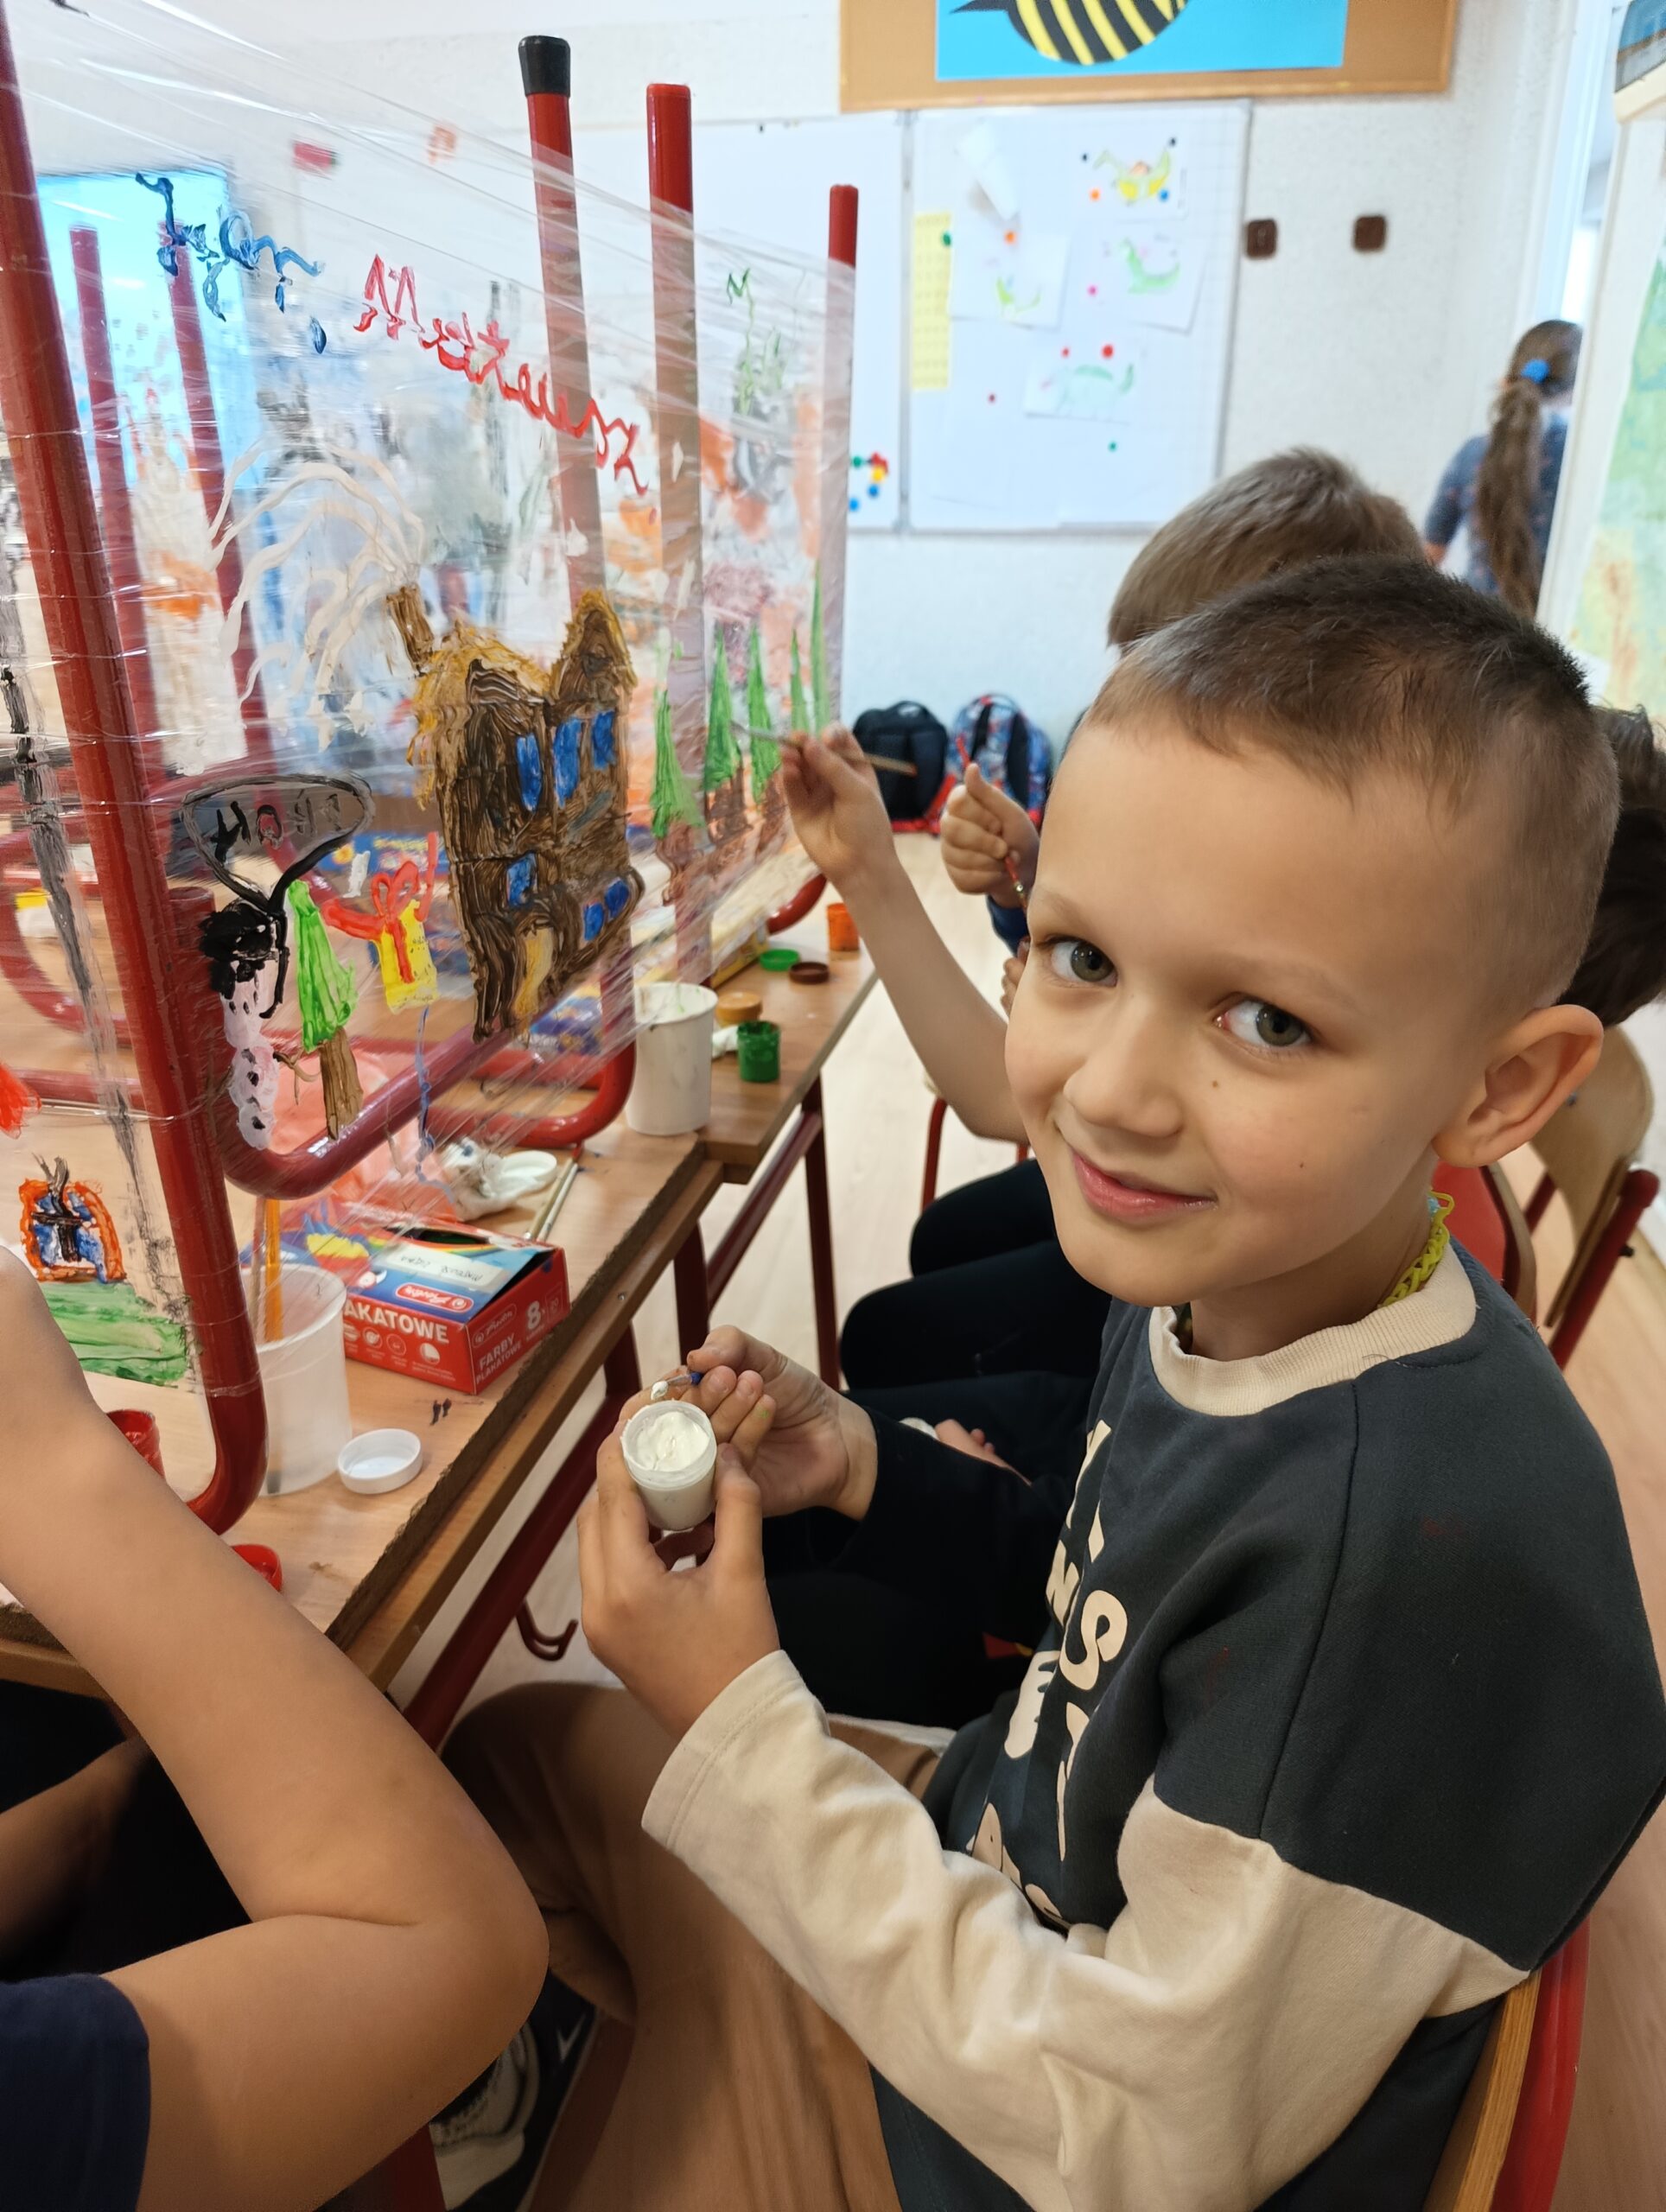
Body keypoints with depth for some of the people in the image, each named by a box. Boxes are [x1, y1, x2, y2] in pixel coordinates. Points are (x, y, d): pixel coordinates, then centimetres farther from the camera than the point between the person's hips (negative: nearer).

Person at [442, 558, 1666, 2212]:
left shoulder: (1433, 1547, -37)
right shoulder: (1212, 1287, -12)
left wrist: (737, 1723, -25)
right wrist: (869, 1473, -10)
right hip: (1001, 1870, 7)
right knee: (521, 1747, 17)